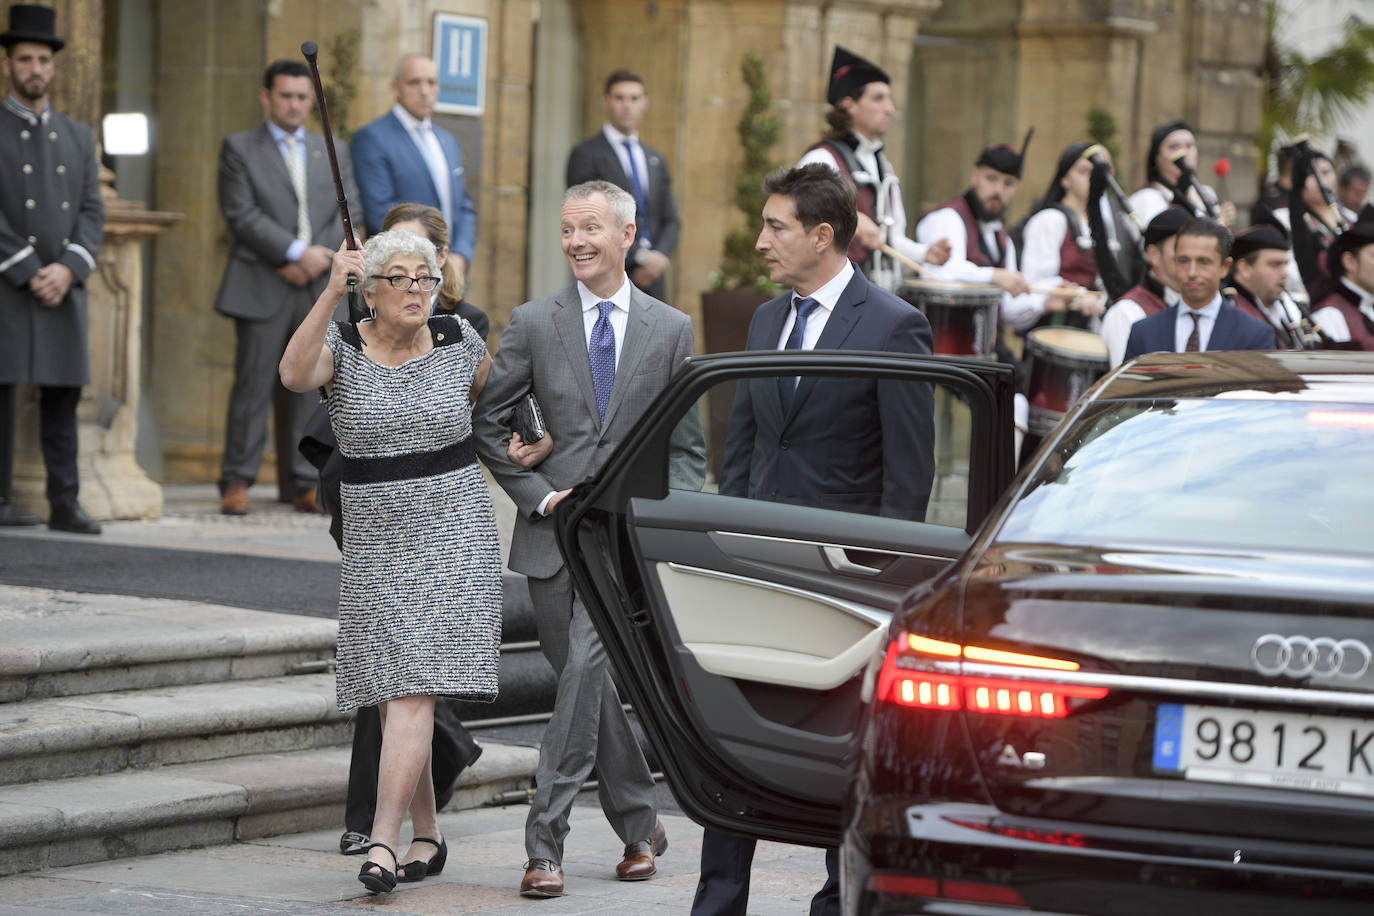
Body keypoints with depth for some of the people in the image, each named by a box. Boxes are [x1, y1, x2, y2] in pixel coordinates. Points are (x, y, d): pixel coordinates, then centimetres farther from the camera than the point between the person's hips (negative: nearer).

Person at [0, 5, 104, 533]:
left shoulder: (78, 138, 16)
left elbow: (92, 213, 8)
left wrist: (68, 269, -9)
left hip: (64, 287, 4)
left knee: (62, 398, 2)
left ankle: (65, 505, 2)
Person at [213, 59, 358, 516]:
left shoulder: (334, 152, 17)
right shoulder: (239, 149, 5)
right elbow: (242, 215, -6)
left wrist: (321, 255, -7)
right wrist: (296, 252, -13)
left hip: (320, 287, 3)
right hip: (262, 288, -3)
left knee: (310, 388, 3)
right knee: (253, 386, -4)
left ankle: (307, 484, 6)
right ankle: (237, 482, 1)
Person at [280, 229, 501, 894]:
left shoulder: (457, 340, 2)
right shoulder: (341, 346, -2)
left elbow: (491, 394, 24)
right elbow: (295, 375, -26)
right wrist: (331, 292, -34)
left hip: (451, 539, -2)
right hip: (374, 545, 2)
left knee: (413, 689, -13)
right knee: (394, 698, 7)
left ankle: (383, 839, -19)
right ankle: (426, 835, 21)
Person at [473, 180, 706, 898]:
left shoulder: (670, 329, 6)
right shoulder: (533, 323, 5)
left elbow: (687, 446, 10)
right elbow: (487, 423, 7)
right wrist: (541, 495, -4)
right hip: (553, 534, 2)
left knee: (588, 668, -18)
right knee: (592, 684, 8)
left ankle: (545, 842, -16)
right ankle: (640, 825, 25)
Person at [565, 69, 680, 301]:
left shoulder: (656, 160, 20)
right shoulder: (585, 155, 0)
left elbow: (670, 221, 17)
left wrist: (659, 256, -5)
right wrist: (640, 257, -14)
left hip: (650, 281, 6)